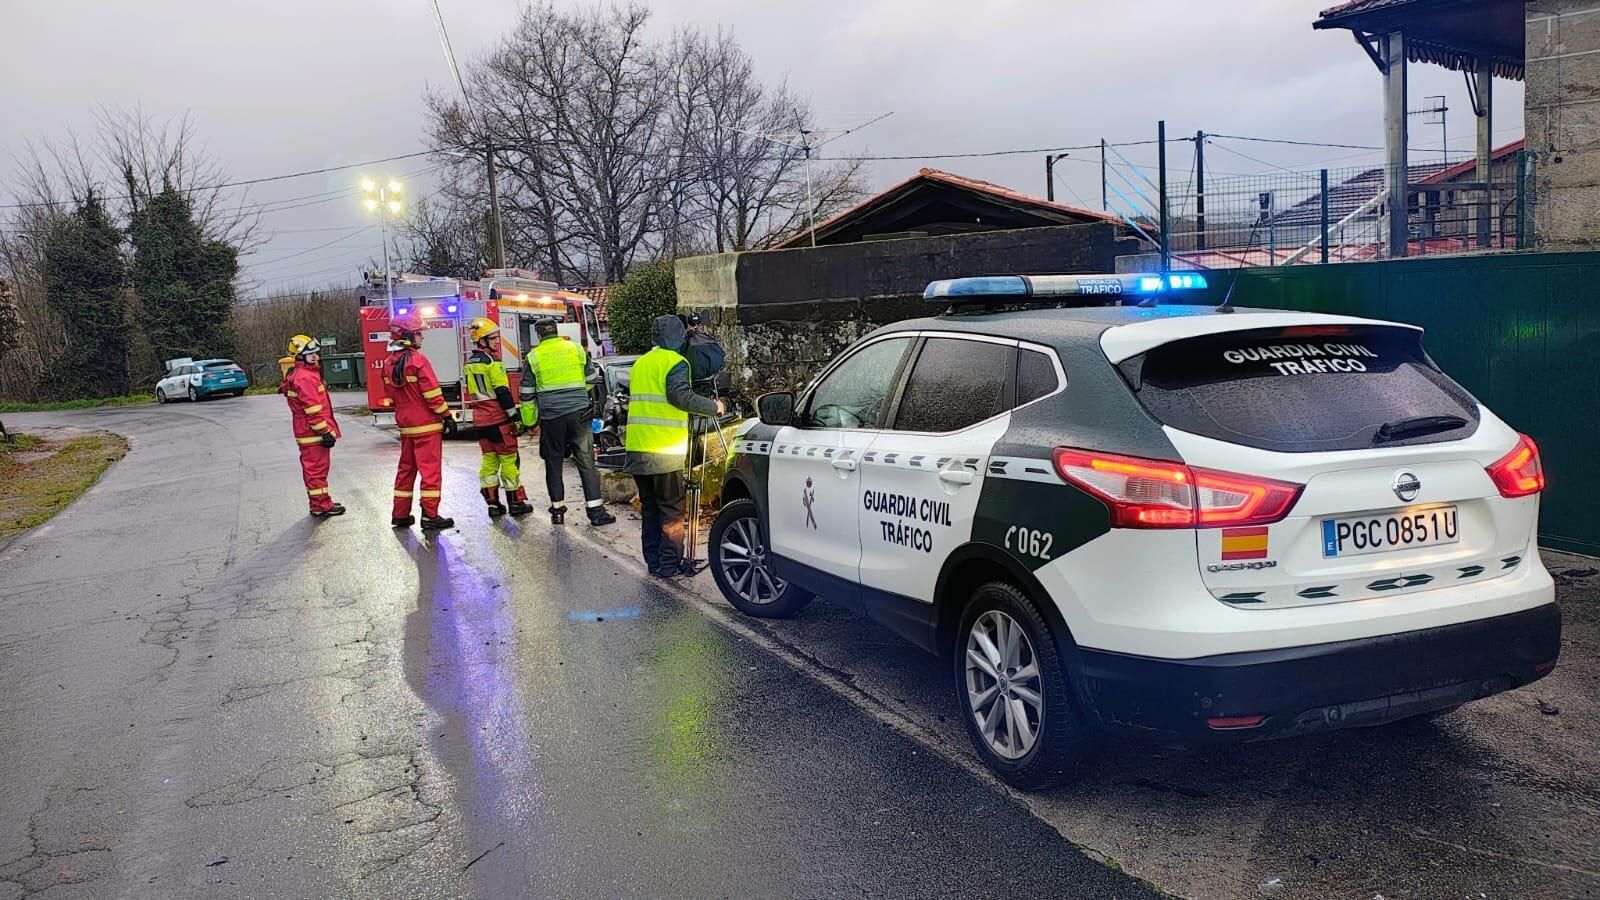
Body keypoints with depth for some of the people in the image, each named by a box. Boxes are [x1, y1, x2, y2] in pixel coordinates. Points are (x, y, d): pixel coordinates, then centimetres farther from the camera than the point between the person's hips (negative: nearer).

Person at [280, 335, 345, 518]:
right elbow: (313, 409, -22)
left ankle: (319, 504, 24)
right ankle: (321, 506, 0)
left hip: (307, 433, 11)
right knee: (317, 468, -5)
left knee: (312, 467, 16)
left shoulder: (306, 373, 16)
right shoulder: (305, 378, -18)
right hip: (313, 433, -11)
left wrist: (326, 430, 24)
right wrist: (326, 432, -20)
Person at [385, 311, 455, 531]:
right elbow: (433, 394, -17)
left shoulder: (389, 364, 7)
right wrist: (447, 416, -8)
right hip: (426, 425, -8)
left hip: (405, 425, 8)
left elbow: (392, 394, 15)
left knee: (406, 468, 15)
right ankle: (430, 516, -2)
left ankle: (400, 515, 19)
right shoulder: (418, 360, -16)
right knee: (431, 470, -3)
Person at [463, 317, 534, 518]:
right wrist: (514, 414, -13)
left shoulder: (468, 365, 13)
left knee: (489, 460, 10)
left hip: (480, 420, 8)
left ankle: (493, 503, 11)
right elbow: (502, 391, -17)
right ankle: (516, 502, 3)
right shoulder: (492, 362, -13)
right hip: (498, 419, -8)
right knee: (510, 459, 0)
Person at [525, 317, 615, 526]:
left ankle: (557, 510, 14)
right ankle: (595, 511, -3)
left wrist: (528, 420, 12)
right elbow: (592, 379, 16)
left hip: (550, 417, 0)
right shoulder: (576, 349, 7)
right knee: (586, 462, 1)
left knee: (553, 464, 11)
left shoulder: (534, 356, 3)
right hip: (578, 413, 1)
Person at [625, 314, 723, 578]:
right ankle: (670, 564, 1)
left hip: (637, 447, 7)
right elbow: (680, 396, -20)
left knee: (649, 507, 14)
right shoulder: (675, 362, -7)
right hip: (665, 451, -7)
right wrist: (713, 406, -11)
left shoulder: (640, 363, 19)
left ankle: (653, 561, 17)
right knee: (672, 509, 0)